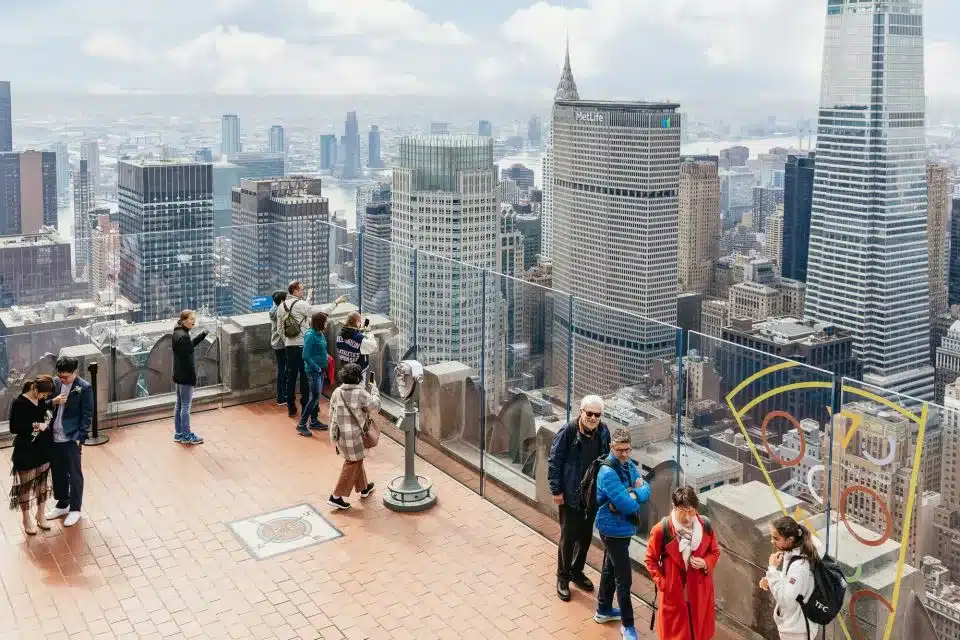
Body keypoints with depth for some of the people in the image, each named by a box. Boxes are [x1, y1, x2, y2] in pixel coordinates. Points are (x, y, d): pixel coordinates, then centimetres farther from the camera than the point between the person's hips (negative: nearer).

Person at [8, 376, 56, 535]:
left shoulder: (41, 400, 0)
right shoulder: (19, 403, -19)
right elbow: (14, 428, -18)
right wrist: (34, 426, -23)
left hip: (43, 448, 6)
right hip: (26, 451, -6)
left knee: (43, 481, 16)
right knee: (26, 484, 8)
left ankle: (40, 515, 31)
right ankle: (27, 520, 23)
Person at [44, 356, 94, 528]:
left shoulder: (84, 388, -12)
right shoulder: (55, 383, 3)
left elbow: (87, 416, -10)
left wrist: (80, 438, -14)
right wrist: (53, 401, -13)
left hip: (71, 439, -5)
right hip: (53, 437, 5)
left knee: (74, 475, 7)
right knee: (58, 473, 18)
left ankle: (75, 508, 20)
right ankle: (62, 504, 34)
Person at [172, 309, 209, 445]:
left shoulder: (177, 333, 7)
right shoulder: (183, 336, -22)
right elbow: (187, 360, -23)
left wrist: (203, 335, 15)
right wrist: (194, 379, -18)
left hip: (178, 376, 10)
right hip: (186, 377, -10)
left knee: (179, 405, 16)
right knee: (186, 406, 1)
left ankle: (178, 434, 25)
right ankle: (187, 436, 10)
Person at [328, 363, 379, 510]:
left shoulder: (337, 392, -1)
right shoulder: (361, 393, -20)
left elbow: (332, 414, 7)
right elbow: (375, 409, -9)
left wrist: (334, 433, 19)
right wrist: (374, 389, 3)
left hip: (339, 434, 7)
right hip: (353, 435, -7)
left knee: (356, 460, 24)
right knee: (352, 464, 7)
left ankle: (364, 487, 42)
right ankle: (336, 497, 7)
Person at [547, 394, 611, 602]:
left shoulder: (603, 432, -4)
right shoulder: (568, 432, -18)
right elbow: (553, 462, -12)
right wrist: (556, 491, -13)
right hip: (570, 494, -5)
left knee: (586, 535, 16)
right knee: (568, 536, 4)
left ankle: (577, 571, 36)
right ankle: (563, 577, 21)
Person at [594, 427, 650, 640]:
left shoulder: (629, 465, 0)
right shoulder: (608, 473, -27)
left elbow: (646, 490, -2)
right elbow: (628, 505, -30)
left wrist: (632, 495, -21)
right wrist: (636, 494, -11)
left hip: (622, 527, 9)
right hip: (614, 529, -9)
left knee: (610, 568, 24)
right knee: (624, 578, -1)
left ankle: (604, 610, 42)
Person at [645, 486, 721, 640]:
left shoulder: (705, 526, -10)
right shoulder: (661, 530, -18)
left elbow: (715, 552, 7)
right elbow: (651, 560, -4)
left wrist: (705, 563, -13)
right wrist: (661, 582, -12)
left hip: (699, 591, 2)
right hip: (672, 592, -2)